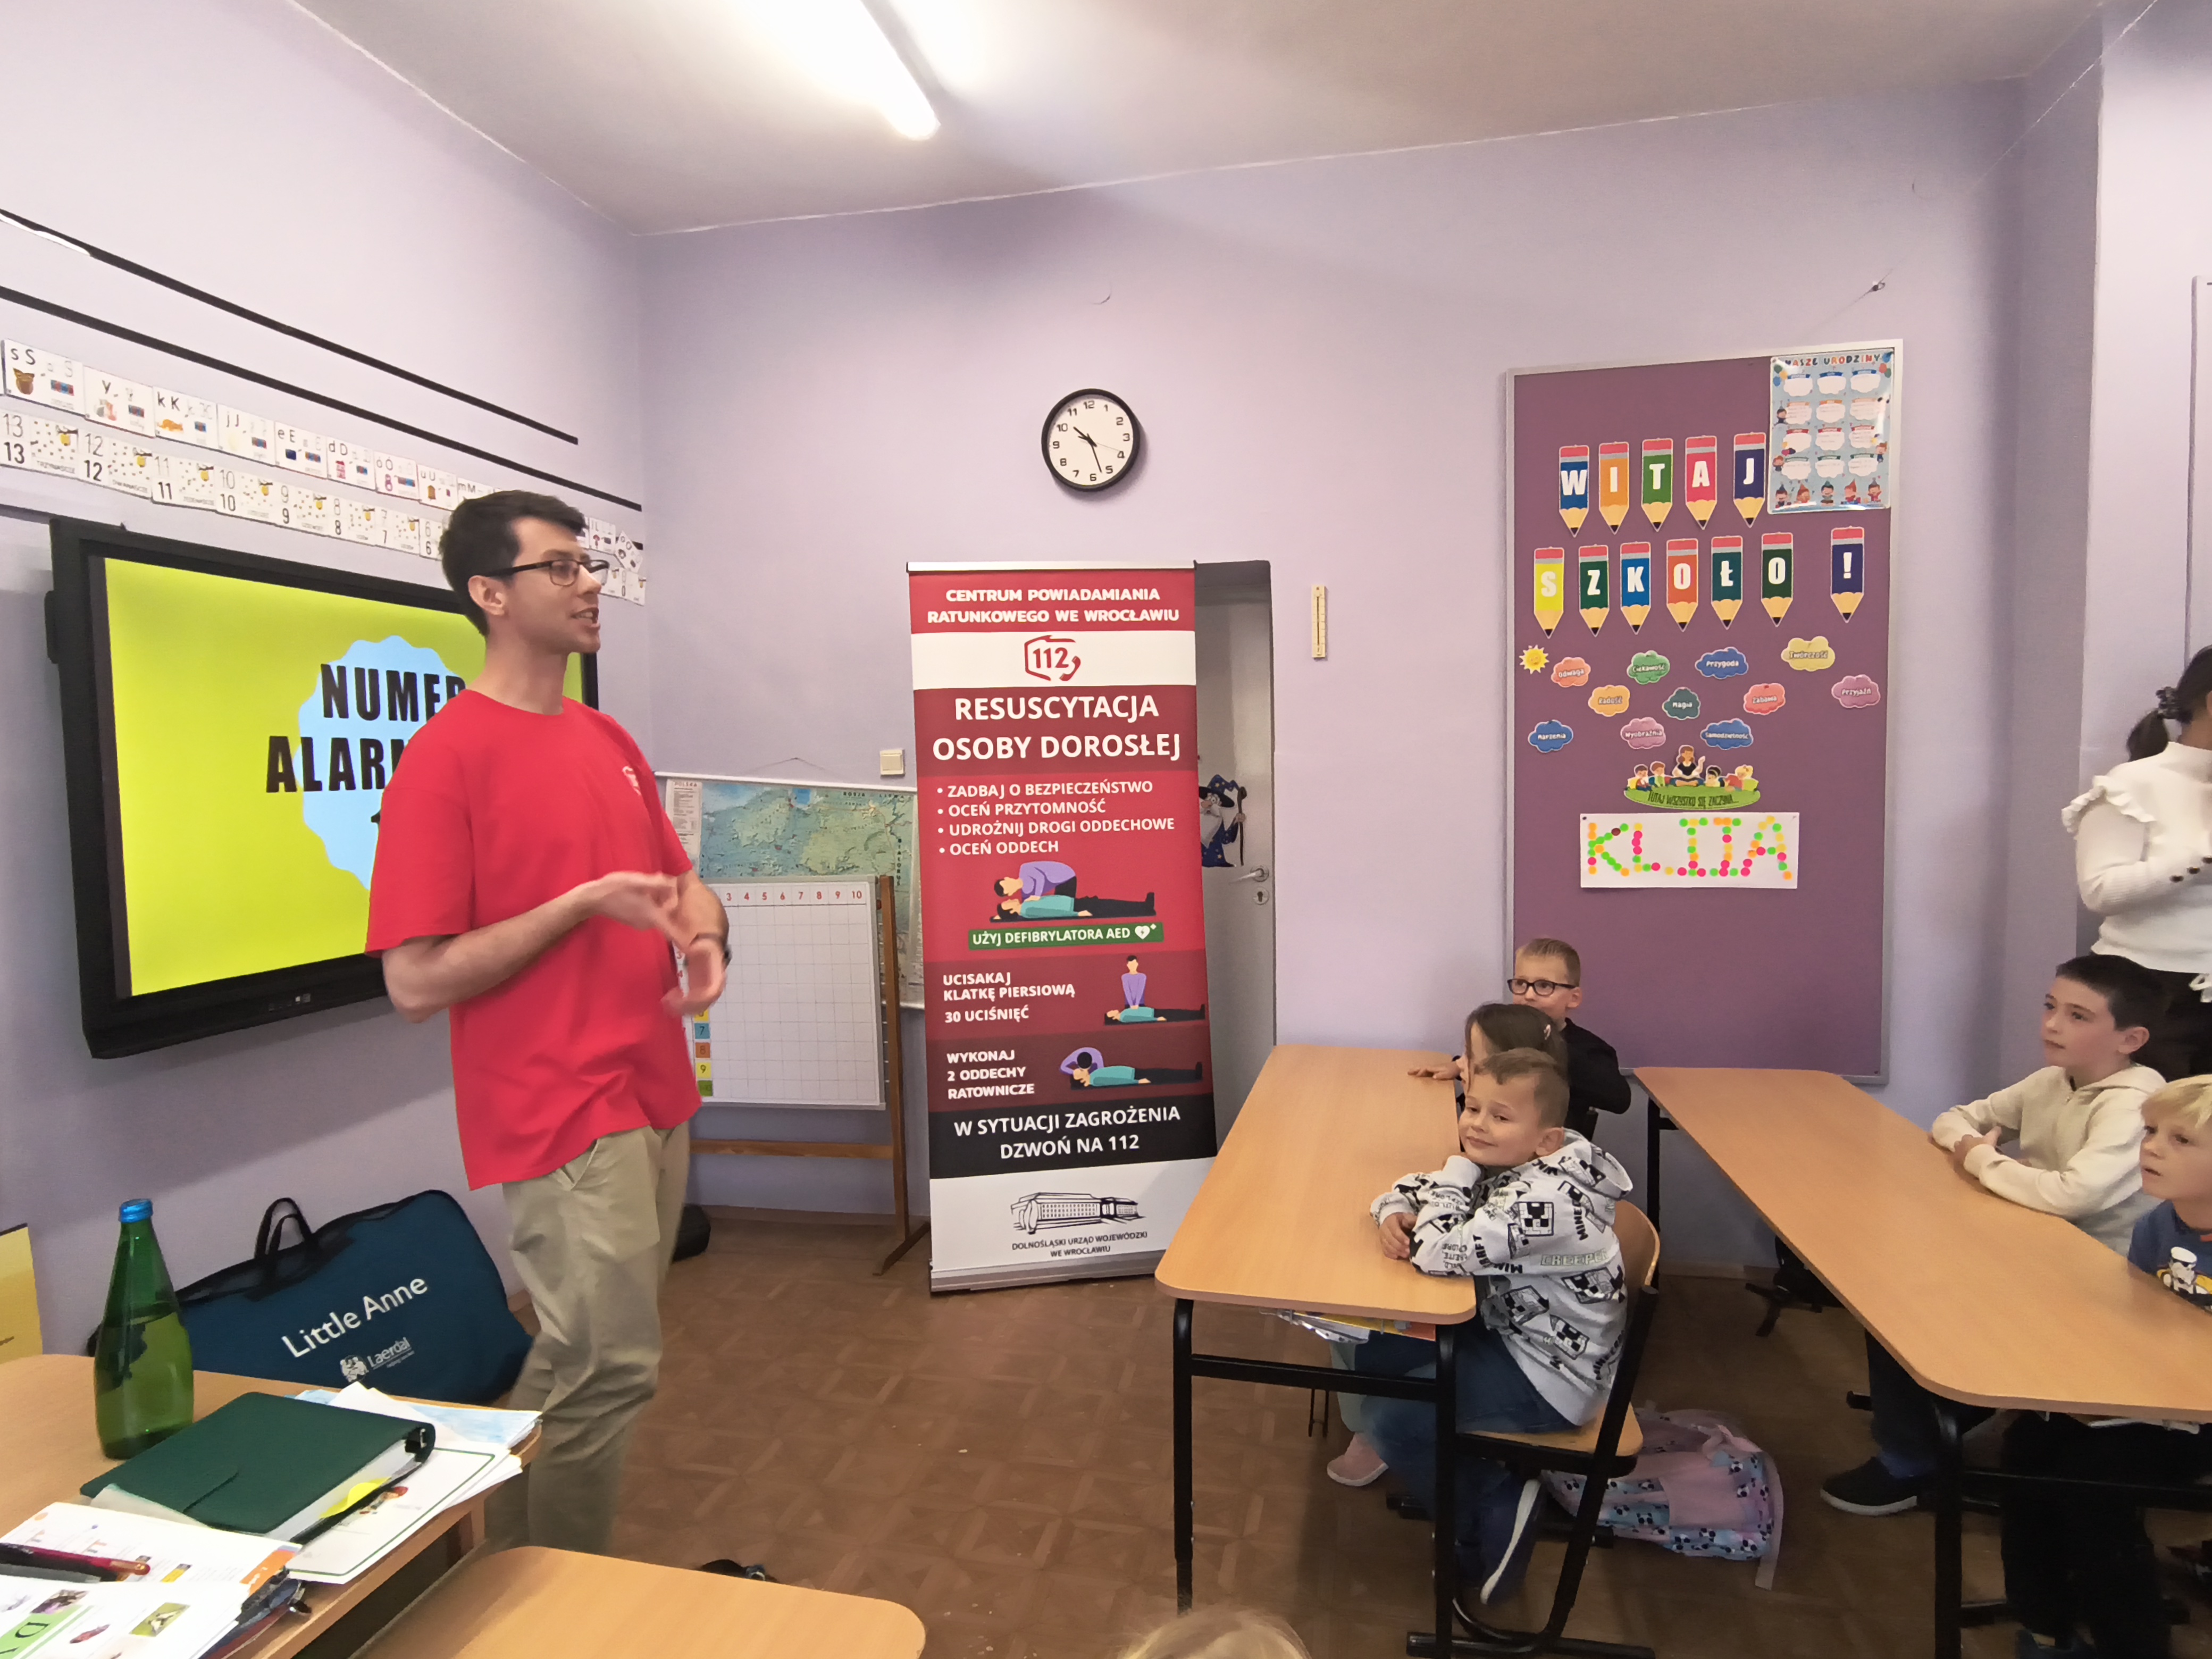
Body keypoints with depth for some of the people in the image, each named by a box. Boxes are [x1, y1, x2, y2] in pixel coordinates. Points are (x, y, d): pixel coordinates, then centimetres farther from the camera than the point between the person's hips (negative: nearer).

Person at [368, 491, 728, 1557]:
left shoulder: (610, 740, 11)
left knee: (577, 1357, 18)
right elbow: (415, 982, -14)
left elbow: (678, 876, 21)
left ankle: (520, 1566, 38)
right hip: (559, 1109, -7)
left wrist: (704, 936, -1)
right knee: (614, 1364, -3)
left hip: (653, 1092, 8)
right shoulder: (447, 756, -12)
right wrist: (584, 904, -19)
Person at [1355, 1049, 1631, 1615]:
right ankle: (1473, 1481, 17)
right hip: (1509, 1328, 9)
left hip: (1550, 1376, -9)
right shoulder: (1504, 1165, -4)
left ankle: (1491, 1524, 9)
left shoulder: (1544, 1201, -33)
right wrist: (1393, 1212, -16)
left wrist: (1461, 1167, -25)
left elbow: (1437, 1252, -38)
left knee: (1390, 1420, -13)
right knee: (1373, 1355, 9)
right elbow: (1415, 1188, 7)